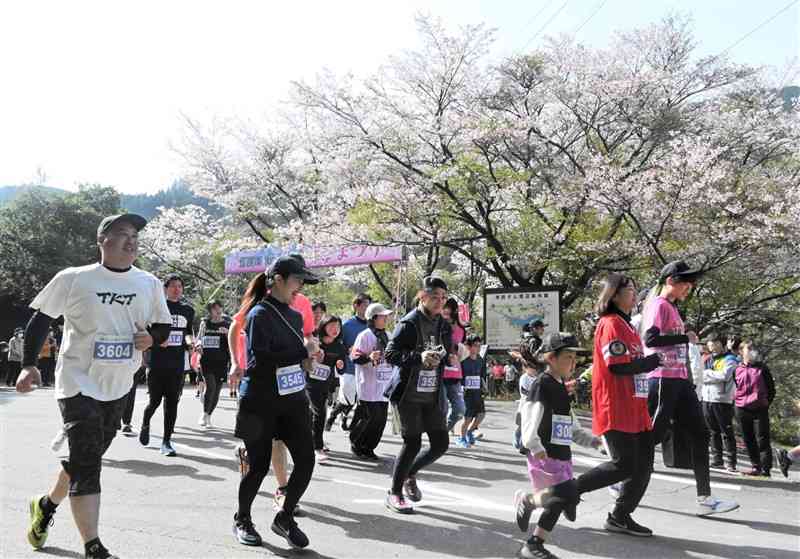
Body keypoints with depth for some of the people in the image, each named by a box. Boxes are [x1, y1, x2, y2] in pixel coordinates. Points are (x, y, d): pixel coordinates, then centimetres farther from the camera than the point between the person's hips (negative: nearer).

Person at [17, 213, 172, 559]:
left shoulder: (149, 284, 2)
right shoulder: (73, 279, -8)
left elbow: (164, 326, 12)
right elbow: (41, 319, 0)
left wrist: (151, 337, -10)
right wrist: (29, 364, -7)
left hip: (118, 387, 5)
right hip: (78, 383, -5)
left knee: (87, 458, 18)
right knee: (87, 463, -12)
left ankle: (46, 505, 46)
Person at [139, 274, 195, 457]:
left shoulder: (188, 310, 11)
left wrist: (190, 341, 1)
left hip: (177, 365, 3)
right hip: (157, 364, -3)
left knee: (172, 403, 3)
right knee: (155, 401, 2)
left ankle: (166, 442, 11)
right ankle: (145, 424, 36)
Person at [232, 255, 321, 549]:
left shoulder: (295, 316, 10)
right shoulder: (259, 314, -12)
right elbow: (261, 359, -23)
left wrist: (310, 354, 1)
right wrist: (303, 351, -20)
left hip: (292, 400, 6)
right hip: (261, 403, -6)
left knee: (306, 461, -3)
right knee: (259, 465, 5)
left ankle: (285, 518, 19)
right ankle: (242, 520, 31)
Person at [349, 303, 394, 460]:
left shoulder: (387, 336, 15)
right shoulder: (365, 335, -9)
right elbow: (355, 357, -14)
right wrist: (369, 358, -29)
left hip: (384, 386, 7)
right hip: (368, 386, -7)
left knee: (381, 419, 5)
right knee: (370, 417, -7)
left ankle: (368, 448, 18)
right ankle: (355, 443, 15)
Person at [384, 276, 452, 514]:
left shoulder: (444, 325, 9)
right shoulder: (409, 323, -11)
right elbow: (390, 354, -15)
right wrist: (419, 357, -26)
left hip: (432, 396, 7)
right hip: (408, 395, -6)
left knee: (441, 444, 6)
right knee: (412, 443, -5)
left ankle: (409, 474, 32)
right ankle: (395, 493, 15)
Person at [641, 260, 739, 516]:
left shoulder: (672, 308, 20)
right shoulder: (659, 304, -9)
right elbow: (650, 338, -23)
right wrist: (685, 338, -17)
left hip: (679, 380, 10)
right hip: (662, 380, -10)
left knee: (700, 435, 6)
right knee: (652, 436, -2)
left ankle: (705, 499, 7)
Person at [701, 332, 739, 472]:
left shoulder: (729, 359, -1)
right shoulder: (707, 360, 16)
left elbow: (725, 376, -16)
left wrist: (707, 373, -6)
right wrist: (715, 375, -4)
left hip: (723, 400, -5)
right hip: (707, 399, 5)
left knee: (727, 432, -3)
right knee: (713, 432, 10)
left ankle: (730, 462, 1)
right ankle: (718, 460, 17)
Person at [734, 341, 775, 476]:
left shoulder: (762, 367, 5)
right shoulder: (737, 369, 7)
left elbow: (771, 387, 9)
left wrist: (767, 402, 3)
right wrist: (735, 401, 9)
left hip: (760, 409, -2)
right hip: (742, 409, 2)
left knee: (762, 439, -5)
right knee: (748, 440, 7)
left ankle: (765, 468, -2)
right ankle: (755, 466, 17)